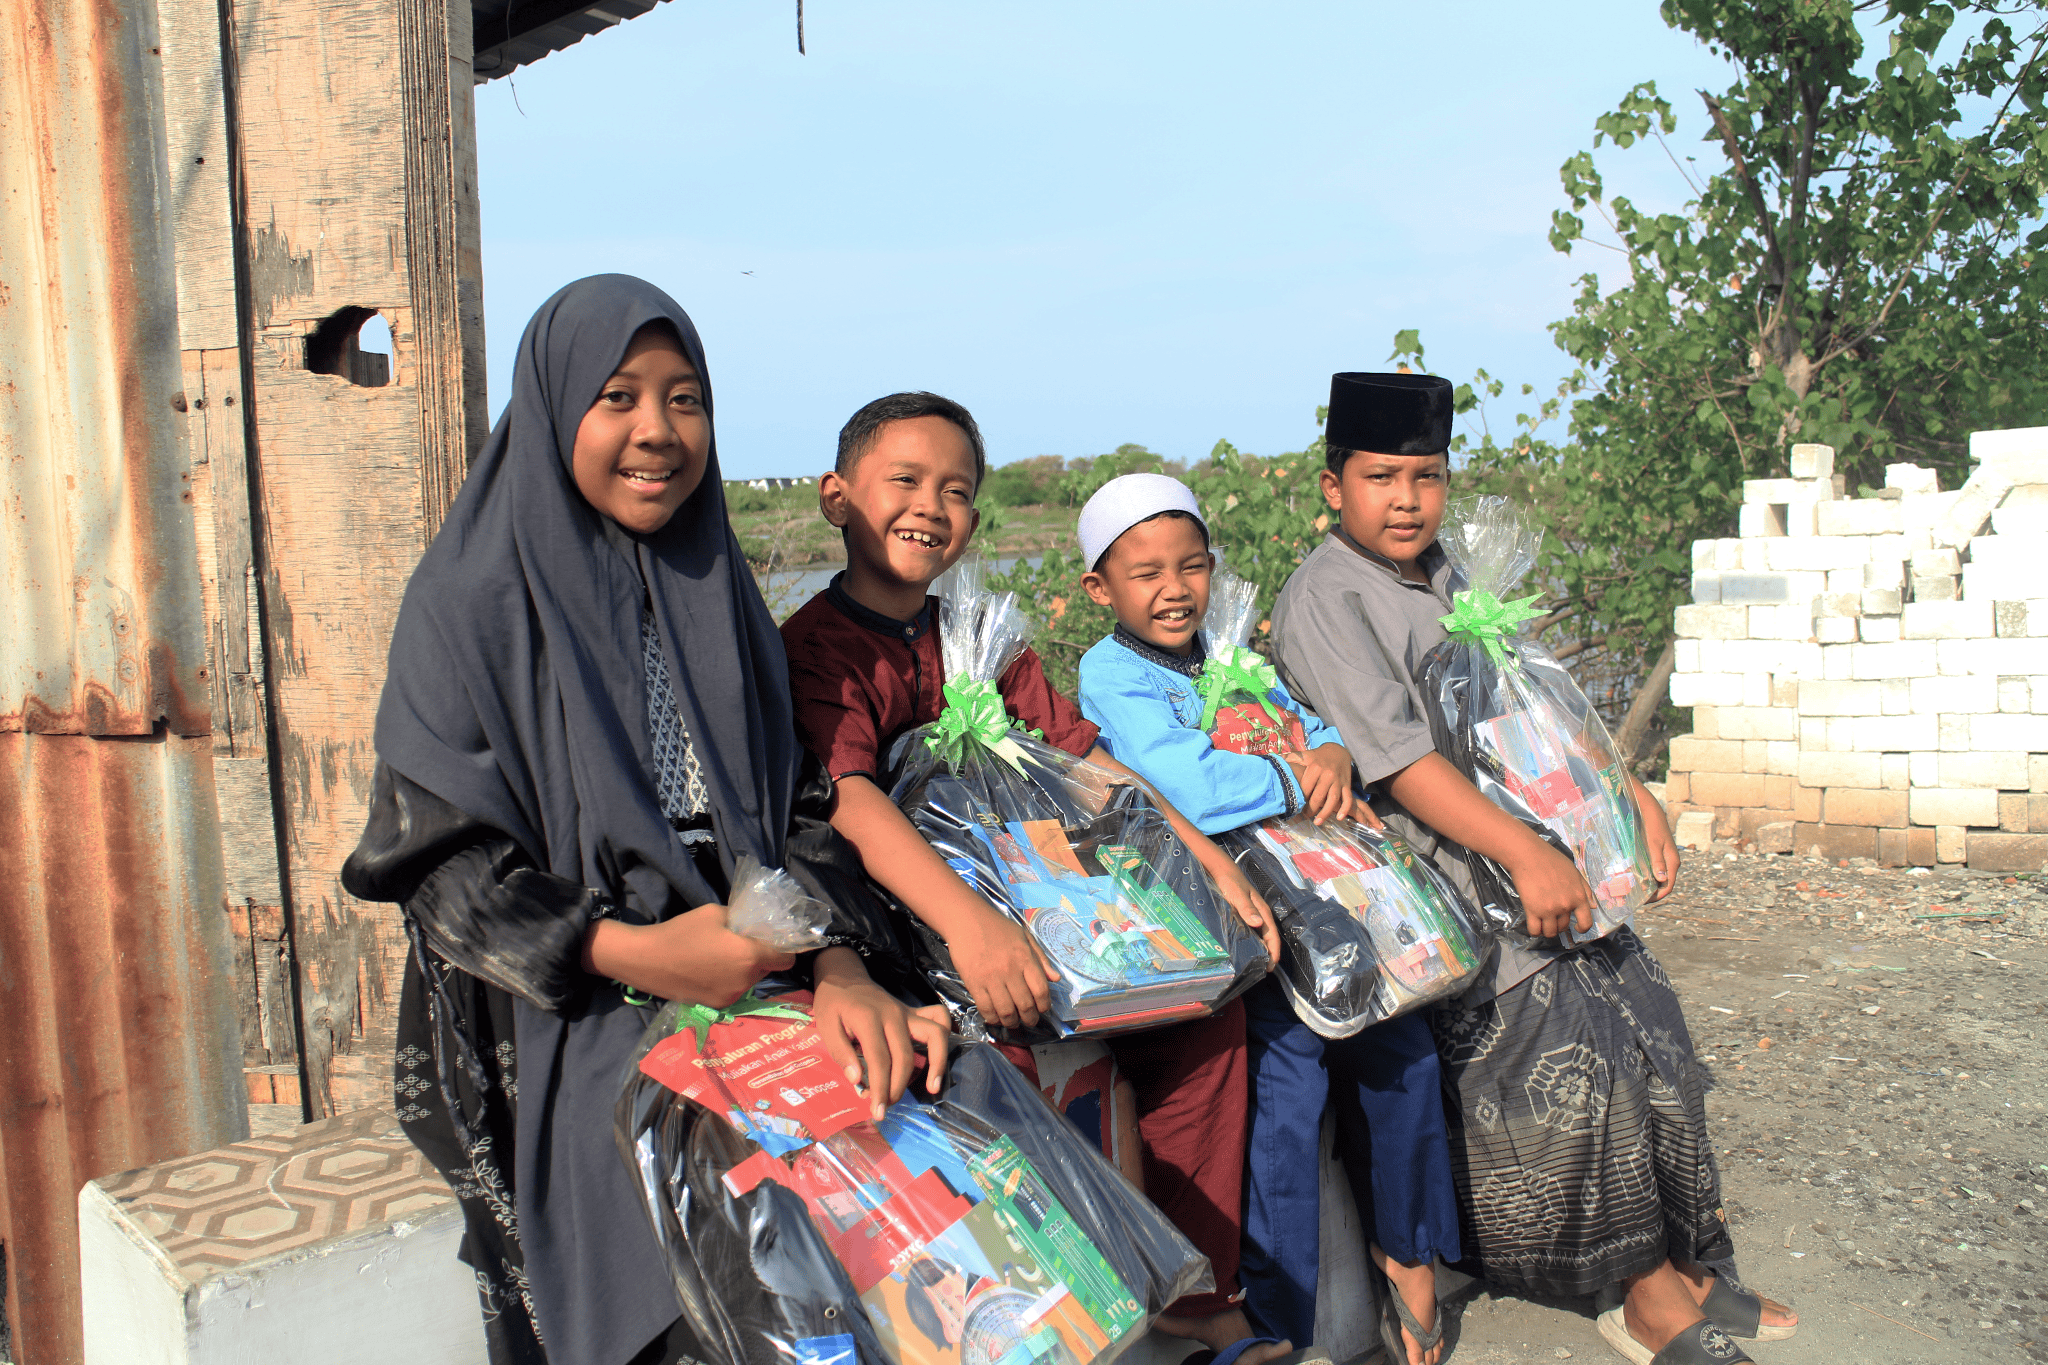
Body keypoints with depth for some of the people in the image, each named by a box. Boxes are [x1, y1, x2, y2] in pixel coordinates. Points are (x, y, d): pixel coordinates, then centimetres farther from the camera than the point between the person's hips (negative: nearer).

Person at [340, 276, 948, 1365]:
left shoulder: (715, 589, 13)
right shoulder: (475, 601, -2)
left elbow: (794, 803, 8)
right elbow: (436, 856, -6)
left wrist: (839, 965, -11)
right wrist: (629, 952, -19)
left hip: (746, 986, 5)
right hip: (568, 1032, -4)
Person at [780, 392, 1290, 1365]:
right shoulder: (815, 645, -9)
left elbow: (1086, 759, 10)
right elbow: (850, 796, -25)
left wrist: (1212, 862, 0)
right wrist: (965, 918, -40)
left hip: (1019, 908, 7)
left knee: (1208, 1002, -2)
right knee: (1007, 1058, -31)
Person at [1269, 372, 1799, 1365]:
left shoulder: (1449, 577, 12)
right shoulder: (1324, 600, -13)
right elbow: (1395, 755, -22)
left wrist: (1633, 798, 8)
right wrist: (1527, 855, -26)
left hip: (1530, 849, 8)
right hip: (1444, 883, -8)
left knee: (1643, 1017, 5)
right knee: (1567, 1049, -12)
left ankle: (1682, 1267, 19)